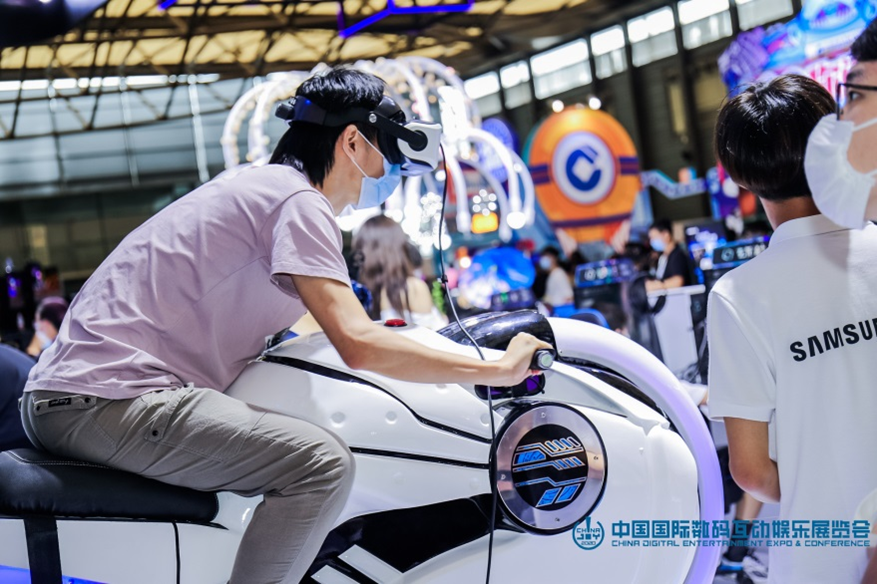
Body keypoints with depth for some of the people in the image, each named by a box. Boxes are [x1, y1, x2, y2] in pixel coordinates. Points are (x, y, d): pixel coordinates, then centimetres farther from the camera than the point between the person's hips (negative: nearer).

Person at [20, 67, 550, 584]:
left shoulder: (255, 183, 20)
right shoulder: (298, 200, -10)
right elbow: (358, 345, -21)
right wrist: (497, 370, -13)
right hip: (109, 400, -11)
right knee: (323, 463, -23)